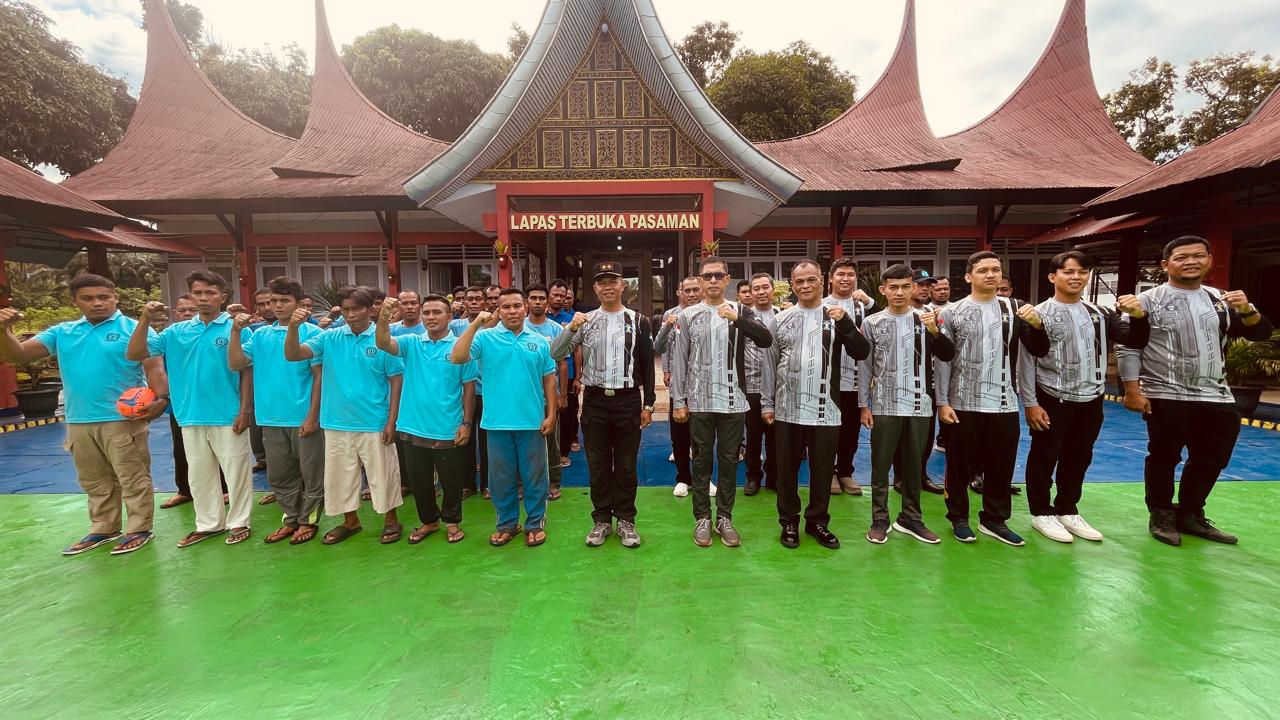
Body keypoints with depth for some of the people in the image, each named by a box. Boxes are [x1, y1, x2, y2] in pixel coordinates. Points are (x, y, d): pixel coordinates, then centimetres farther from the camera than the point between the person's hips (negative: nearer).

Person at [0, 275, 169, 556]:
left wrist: (161, 399, -29)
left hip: (123, 419, -6)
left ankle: (139, 530, 11)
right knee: (94, 482, 17)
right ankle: (102, 529, 30)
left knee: (132, 478, 2)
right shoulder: (62, 332, 11)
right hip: (78, 422, 6)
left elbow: (154, 368, -13)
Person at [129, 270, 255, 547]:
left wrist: (246, 410, -9)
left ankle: (239, 522, 20)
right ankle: (208, 524, 30)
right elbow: (134, 354, 4)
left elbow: (247, 372, -6)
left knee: (236, 472, 5)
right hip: (191, 417, 5)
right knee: (199, 474, 16)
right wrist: (145, 319, -7)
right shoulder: (176, 332, 7)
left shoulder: (237, 329, -6)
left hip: (228, 416, -5)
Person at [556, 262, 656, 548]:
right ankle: (602, 520, 26)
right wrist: (570, 328, -19)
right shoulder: (585, 321, 4)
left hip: (628, 401, -1)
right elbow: (555, 353, -2)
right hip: (595, 401, 1)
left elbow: (647, 365, 3)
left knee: (626, 466, 9)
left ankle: (626, 520, 24)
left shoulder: (638, 321, 1)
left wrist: (648, 404, 0)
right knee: (598, 465, 10)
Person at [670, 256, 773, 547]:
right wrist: (678, 401, -2)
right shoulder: (688, 315, 2)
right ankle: (702, 518, 22)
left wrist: (738, 319, -26)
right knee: (702, 460, 9)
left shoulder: (740, 311, 3)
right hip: (699, 401, 0)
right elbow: (679, 360, 2)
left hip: (733, 401, 1)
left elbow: (766, 340, -12)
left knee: (729, 460, 10)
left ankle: (724, 518, 24)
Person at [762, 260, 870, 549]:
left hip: (825, 409, 0)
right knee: (787, 468, 9)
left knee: (823, 468, 10)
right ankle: (789, 521, 25)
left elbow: (861, 353, -5)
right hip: (788, 408, 1)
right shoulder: (781, 319, 5)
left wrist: (845, 323, -19)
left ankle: (817, 520, 28)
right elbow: (770, 363, 7)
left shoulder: (837, 316, 4)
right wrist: (767, 403, 5)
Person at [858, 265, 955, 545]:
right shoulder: (872, 323, 1)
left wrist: (934, 331, -19)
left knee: (914, 465, 12)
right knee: (881, 465, 5)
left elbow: (948, 355, -1)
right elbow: (865, 366, 2)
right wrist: (864, 404, -1)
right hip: (884, 405, -2)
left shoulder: (926, 319, 5)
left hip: (919, 405, 2)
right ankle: (880, 519, 17)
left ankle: (910, 518, 25)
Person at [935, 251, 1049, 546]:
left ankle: (994, 519, 28)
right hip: (963, 404, -3)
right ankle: (959, 518, 22)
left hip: (1004, 404, 3)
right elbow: (943, 360, -3)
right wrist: (942, 402, -8)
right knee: (960, 464, 7)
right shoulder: (952, 312, -2)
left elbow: (1039, 351, 6)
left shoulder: (1015, 309, 7)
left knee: (1001, 465, 12)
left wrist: (1037, 324, -13)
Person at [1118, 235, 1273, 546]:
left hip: (1215, 397, 6)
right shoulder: (1148, 301, -7)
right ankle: (1161, 516, 20)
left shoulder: (1221, 300, 10)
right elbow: (1127, 348, -9)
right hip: (1166, 398, -6)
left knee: (1211, 460, 14)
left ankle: (1190, 515, 30)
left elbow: (1260, 334, 11)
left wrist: (1247, 310, -10)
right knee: (1164, 459, 4)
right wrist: (1132, 391, -14)